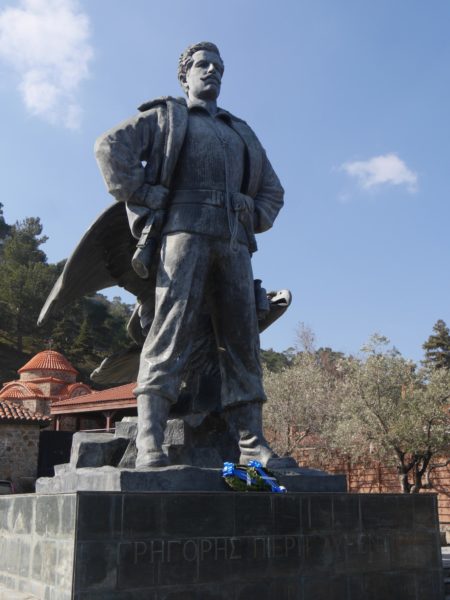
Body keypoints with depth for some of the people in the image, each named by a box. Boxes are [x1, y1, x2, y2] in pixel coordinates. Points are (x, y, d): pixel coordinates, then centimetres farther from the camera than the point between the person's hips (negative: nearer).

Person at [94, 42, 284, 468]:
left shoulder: (241, 133, 32)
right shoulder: (166, 116, 19)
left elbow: (272, 190, 35)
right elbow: (111, 146, 5)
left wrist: (254, 220, 15)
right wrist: (144, 196, -5)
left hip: (233, 242, 5)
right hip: (184, 229, -5)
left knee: (241, 340, -4)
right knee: (171, 331, -17)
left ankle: (252, 445, -5)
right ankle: (149, 445, -22)